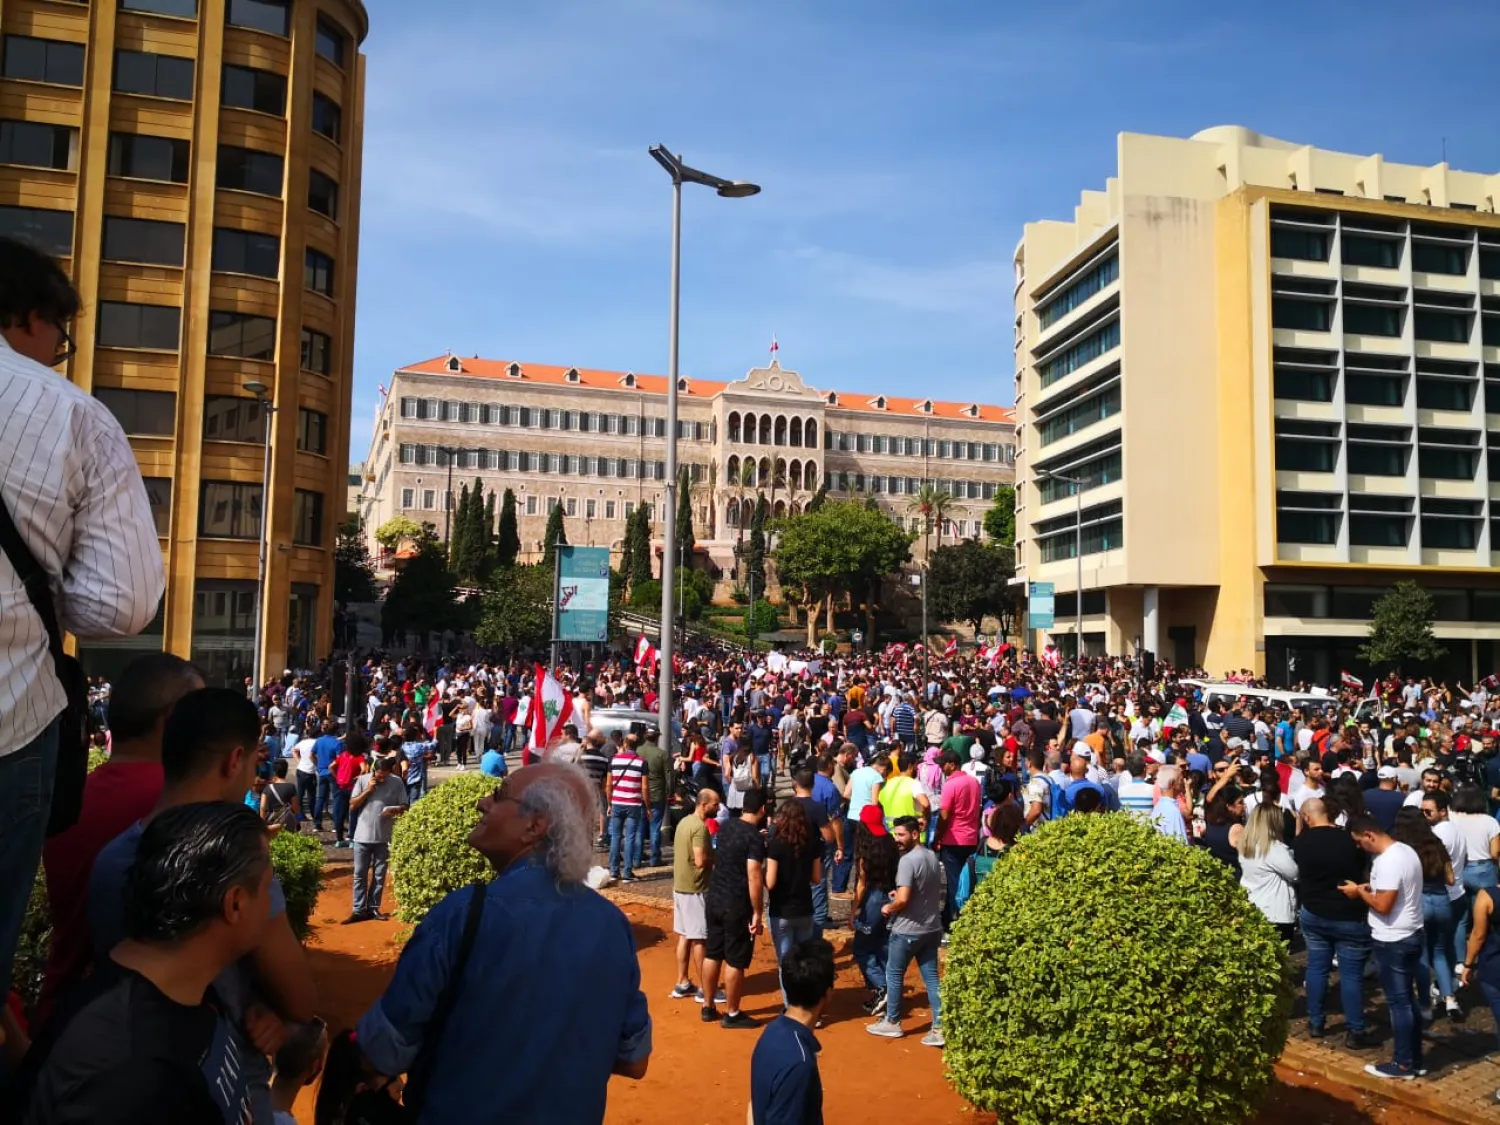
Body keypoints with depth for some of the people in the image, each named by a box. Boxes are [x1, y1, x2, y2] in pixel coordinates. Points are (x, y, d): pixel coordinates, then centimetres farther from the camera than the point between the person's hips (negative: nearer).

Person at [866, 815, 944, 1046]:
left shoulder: (908, 860, -20)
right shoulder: (932, 856, 7)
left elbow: (903, 900, -26)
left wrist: (887, 908, -6)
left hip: (908, 930, -8)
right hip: (932, 928, 8)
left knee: (893, 974, 10)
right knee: (931, 976, 9)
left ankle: (892, 1023, 22)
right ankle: (939, 1028, 8)